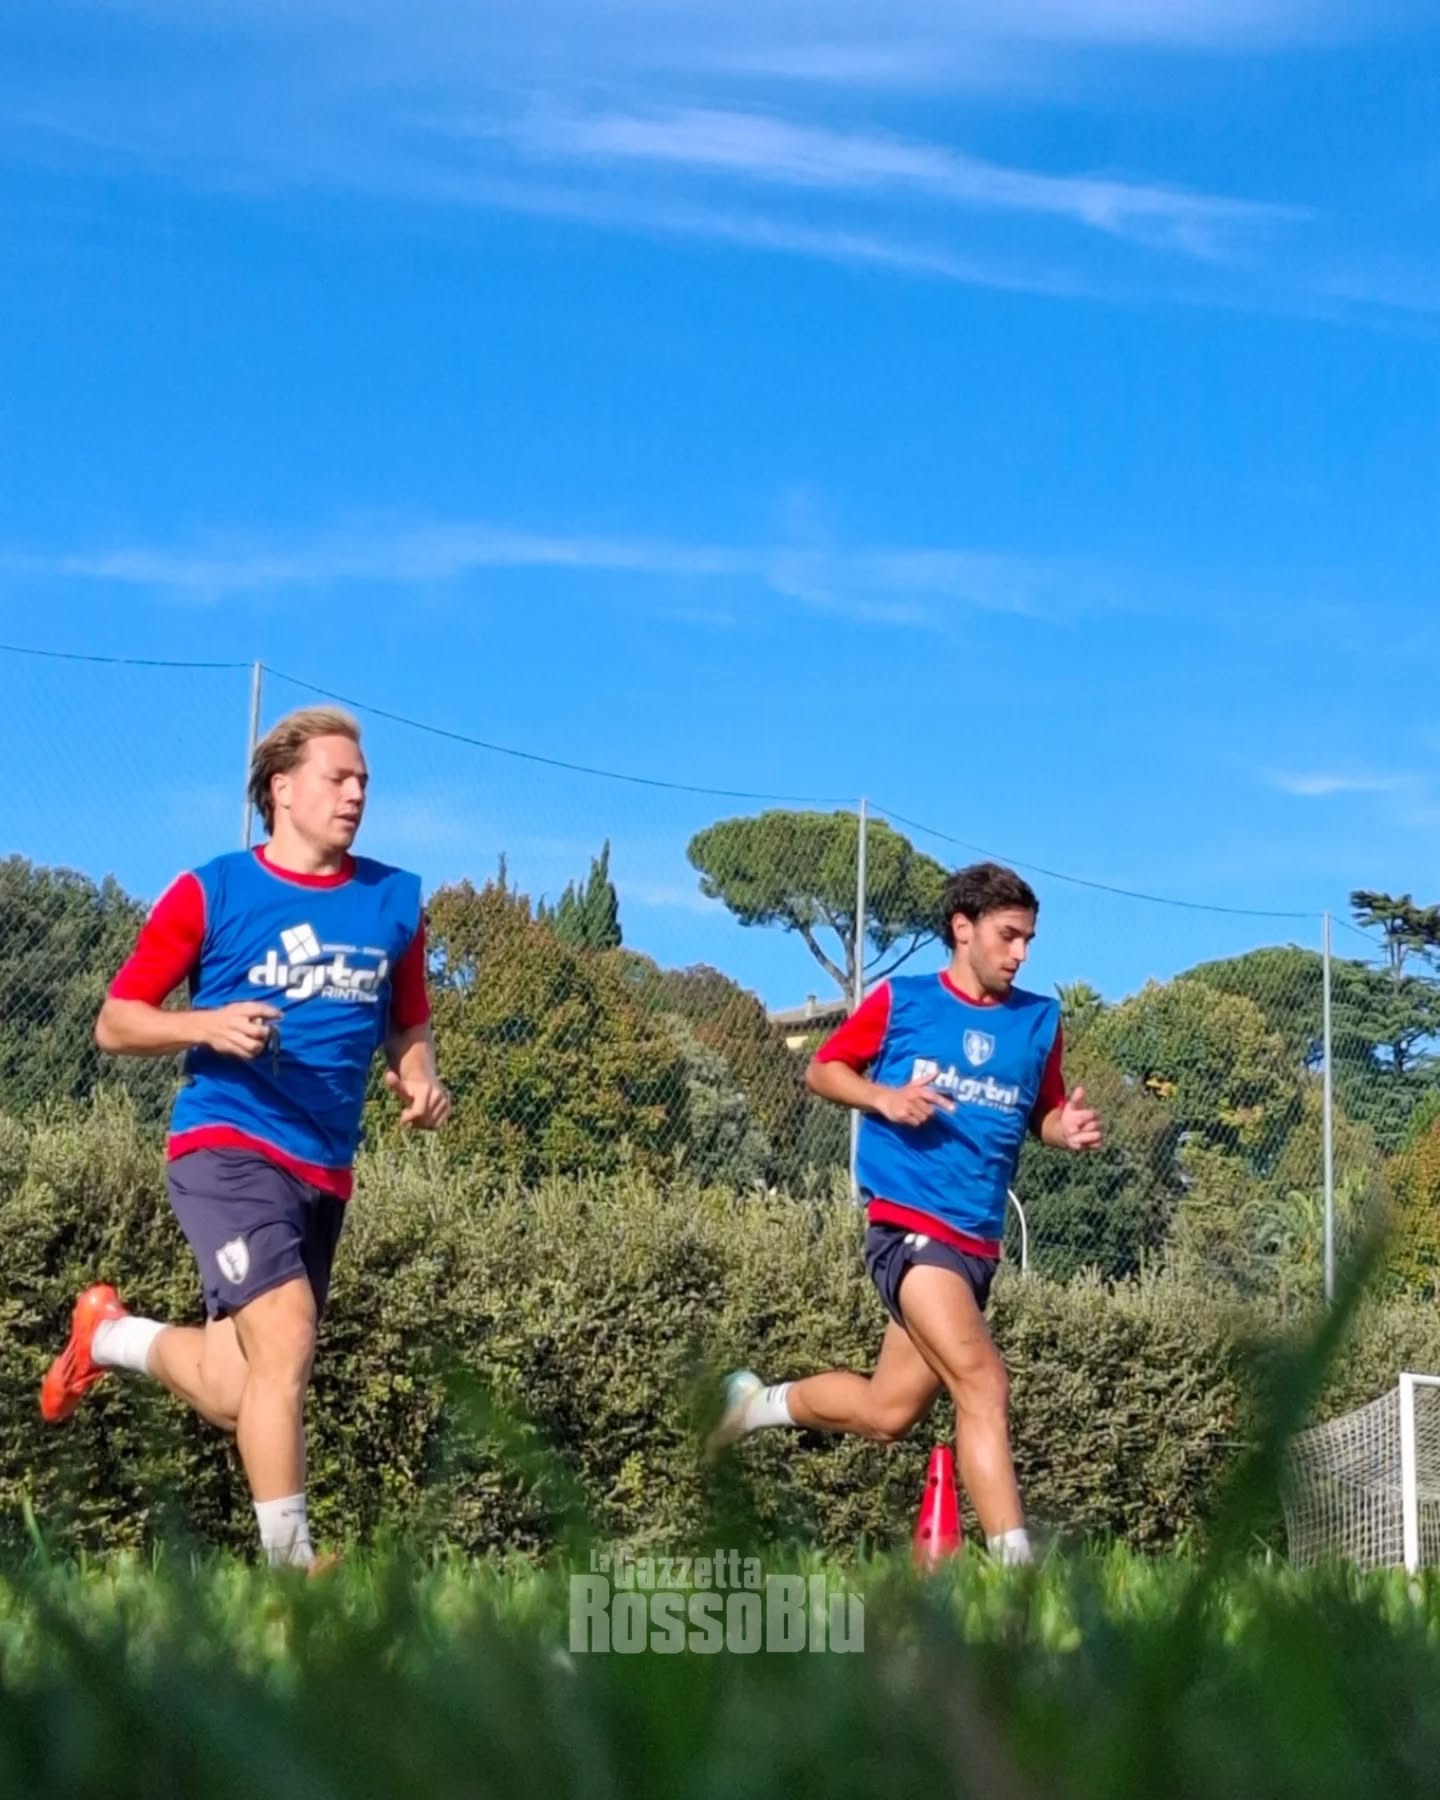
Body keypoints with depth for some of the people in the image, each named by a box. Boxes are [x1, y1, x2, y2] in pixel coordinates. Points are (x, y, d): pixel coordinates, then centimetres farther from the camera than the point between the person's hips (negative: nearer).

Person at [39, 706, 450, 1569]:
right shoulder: (210, 893, -3)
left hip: (325, 1169, 5)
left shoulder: (395, 901, 8)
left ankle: (108, 1335, 37)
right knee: (285, 1336, -24)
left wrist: (419, 1081, -1)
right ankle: (290, 1562, -12)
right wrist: (209, 1026, -18)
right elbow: (115, 1022, 1)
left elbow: (410, 1023, 22)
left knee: (239, 1394, 7)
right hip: (229, 1146, -5)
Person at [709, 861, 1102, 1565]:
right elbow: (822, 1070, 10)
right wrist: (883, 1098, -10)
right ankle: (1013, 1559, -22)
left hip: (978, 1241, 5)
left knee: (886, 1412, 10)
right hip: (908, 1222, -5)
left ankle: (758, 1401, 35)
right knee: (982, 1382, -22)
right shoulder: (901, 1000, 2)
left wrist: (1067, 1130, -5)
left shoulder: (1040, 1020, 10)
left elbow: (1045, 1114, 19)